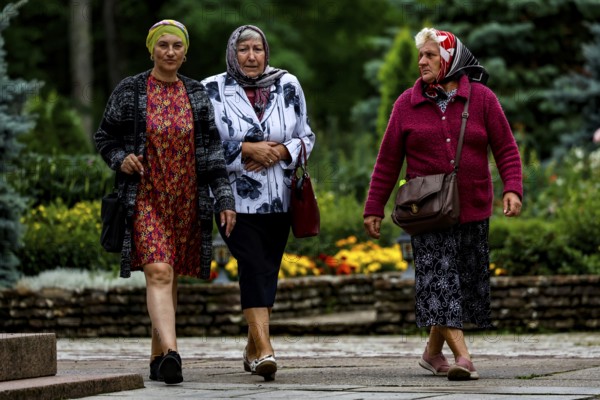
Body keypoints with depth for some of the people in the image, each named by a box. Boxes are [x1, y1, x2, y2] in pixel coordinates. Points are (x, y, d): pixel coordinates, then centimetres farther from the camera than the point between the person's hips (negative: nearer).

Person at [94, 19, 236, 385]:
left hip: (187, 201, 3)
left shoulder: (197, 94, 7)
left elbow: (213, 149, 6)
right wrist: (120, 159, -12)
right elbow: (105, 136, 10)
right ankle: (171, 353, -31)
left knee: (171, 278, 9)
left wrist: (225, 199, -1)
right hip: (146, 199, -3)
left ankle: (157, 357, 21)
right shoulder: (129, 91, 1)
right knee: (158, 273, -18)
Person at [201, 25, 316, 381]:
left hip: (280, 198, 3)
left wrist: (279, 153, -8)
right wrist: (247, 150, -14)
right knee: (253, 267, -15)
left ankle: (254, 347, 23)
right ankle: (265, 349, -22)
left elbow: (306, 137, 11)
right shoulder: (213, 90, -1)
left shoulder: (288, 85, 7)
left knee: (268, 270, 8)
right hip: (237, 198, -3)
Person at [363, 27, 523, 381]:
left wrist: (513, 189, -13)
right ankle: (463, 357, -19)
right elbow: (388, 161, 7)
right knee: (439, 280, -14)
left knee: (462, 283, 5)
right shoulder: (407, 104, 5)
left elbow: (506, 149, 2)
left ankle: (434, 351, 22)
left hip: (473, 208, 1)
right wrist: (374, 208, 4)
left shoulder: (482, 99, 3)